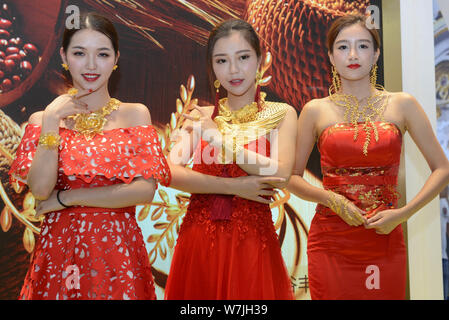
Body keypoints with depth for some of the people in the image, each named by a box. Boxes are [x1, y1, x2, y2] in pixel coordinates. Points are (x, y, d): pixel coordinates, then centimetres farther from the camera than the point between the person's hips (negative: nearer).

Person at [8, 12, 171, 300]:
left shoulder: (135, 114, 0)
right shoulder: (43, 119, 3)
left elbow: (145, 190, -10)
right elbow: (41, 189, -9)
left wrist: (66, 197, -9)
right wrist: (51, 122, -12)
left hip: (117, 249, 0)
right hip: (59, 248, 1)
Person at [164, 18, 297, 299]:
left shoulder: (281, 114, 2)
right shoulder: (199, 116, 8)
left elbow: (280, 175, -13)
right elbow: (170, 173, -5)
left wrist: (219, 138, -10)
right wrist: (233, 186, -15)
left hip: (252, 242, -2)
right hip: (198, 241, 2)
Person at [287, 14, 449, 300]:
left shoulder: (402, 105, 2)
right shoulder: (316, 111, 2)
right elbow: (292, 179, 6)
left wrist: (403, 213, -8)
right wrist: (331, 199, -11)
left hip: (386, 241, 1)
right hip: (331, 241, 0)